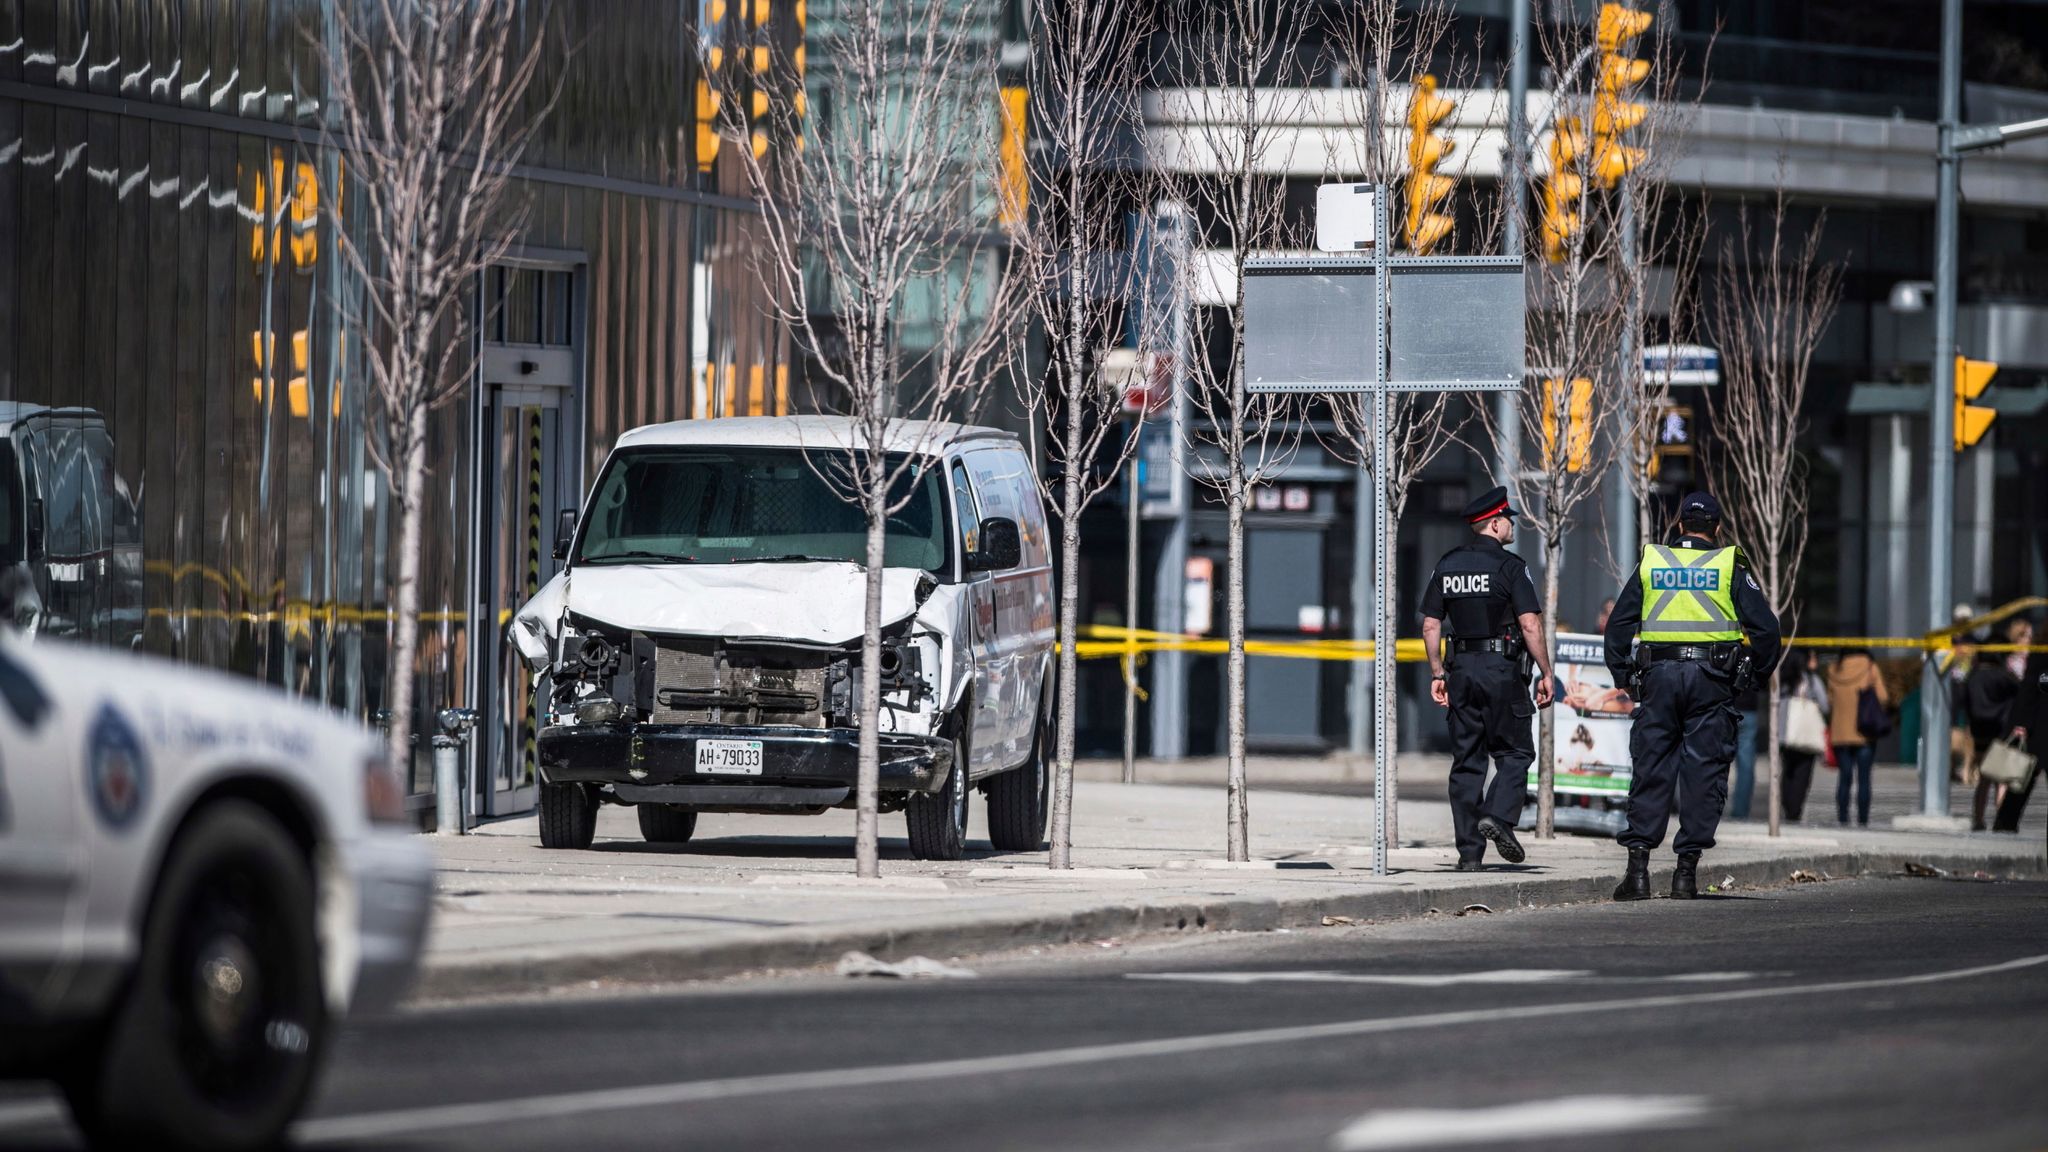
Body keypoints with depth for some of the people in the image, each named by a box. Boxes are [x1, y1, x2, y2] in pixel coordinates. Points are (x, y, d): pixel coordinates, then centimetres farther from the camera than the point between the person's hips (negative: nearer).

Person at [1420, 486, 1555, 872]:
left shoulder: (1446, 566, 9)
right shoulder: (1509, 566, -8)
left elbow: (1431, 625, 9)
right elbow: (1530, 625, -13)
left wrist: (1438, 674, 14)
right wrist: (1546, 674, -7)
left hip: (1462, 667, 5)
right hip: (1503, 668, -5)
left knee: (1467, 760, 7)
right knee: (1514, 752, 6)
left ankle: (1469, 851, 4)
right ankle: (1499, 817, -18)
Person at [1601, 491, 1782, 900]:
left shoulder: (1650, 563, 10)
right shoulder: (1730, 566, 3)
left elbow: (1619, 625, 9)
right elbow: (1764, 626, -1)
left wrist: (1624, 675, 15)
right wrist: (1759, 671, 12)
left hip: (1659, 675, 2)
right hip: (1711, 679, -2)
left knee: (1650, 771, 4)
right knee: (1702, 773, 2)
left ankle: (1637, 866, -5)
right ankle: (1687, 869, -1)